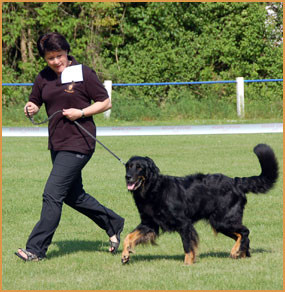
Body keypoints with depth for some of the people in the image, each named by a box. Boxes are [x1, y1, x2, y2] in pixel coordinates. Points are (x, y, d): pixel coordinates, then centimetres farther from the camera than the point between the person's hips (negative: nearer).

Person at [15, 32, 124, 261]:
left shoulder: (83, 73, -7)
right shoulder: (43, 78, 9)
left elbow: (106, 102, -3)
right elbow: (35, 103, 18)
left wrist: (81, 113, -16)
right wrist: (30, 109, -6)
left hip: (79, 143, -8)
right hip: (57, 143, 8)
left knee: (53, 194, -12)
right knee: (73, 196, 16)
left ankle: (36, 249, -9)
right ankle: (113, 224, 35)